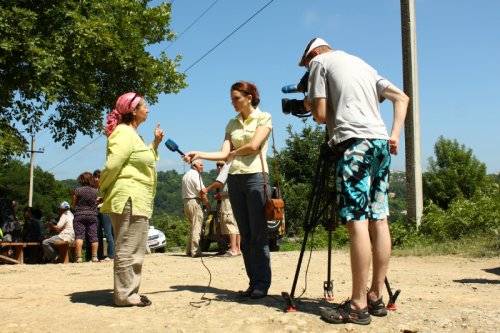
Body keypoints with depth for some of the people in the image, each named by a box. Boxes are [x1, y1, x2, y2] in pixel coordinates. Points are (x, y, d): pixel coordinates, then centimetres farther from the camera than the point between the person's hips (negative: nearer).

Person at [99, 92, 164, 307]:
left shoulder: (132, 134, 20)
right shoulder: (124, 133, -12)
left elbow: (143, 161, 26)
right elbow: (112, 166, -19)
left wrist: (155, 143, 18)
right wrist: (104, 192, -8)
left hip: (137, 201, 11)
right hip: (128, 199, -11)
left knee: (134, 249, 15)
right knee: (127, 249, -5)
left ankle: (130, 292, 23)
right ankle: (125, 295, 1)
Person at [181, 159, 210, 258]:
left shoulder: (185, 175, 19)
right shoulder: (195, 175, -10)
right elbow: (201, 191, -15)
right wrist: (207, 203, -9)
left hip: (186, 202, 9)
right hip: (195, 202, -9)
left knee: (192, 227, 17)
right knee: (196, 227, -8)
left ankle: (189, 250, 18)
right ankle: (195, 251, -10)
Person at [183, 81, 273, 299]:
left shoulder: (263, 118, 2)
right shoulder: (232, 123, 16)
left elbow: (253, 146, -11)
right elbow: (224, 154, 6)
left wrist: (233, 153, 4)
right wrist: (199, 154, -6)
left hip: (255, 176, -5)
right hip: (234, 179, 6)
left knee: (258, 234, -5)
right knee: (245, 235, 5)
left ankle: (262, 283, 2)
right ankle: (253, 282, 11)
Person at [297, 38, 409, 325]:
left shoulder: (320, 62, 8)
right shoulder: (363, 64, 28)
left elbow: (321, 115, 0)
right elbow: (402, 97, 22)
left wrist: (309, 103, 21)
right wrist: (395, 135, 15)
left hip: (354, 141, -7)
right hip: (381, 142, 7)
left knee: (357, 221, -10)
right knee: (378, 220, 5)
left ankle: (359, 305, -9)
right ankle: (376, 297, 10)